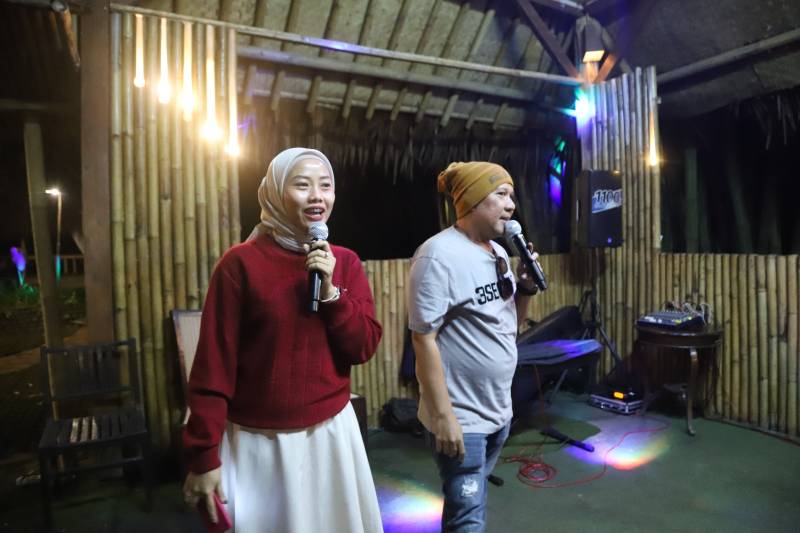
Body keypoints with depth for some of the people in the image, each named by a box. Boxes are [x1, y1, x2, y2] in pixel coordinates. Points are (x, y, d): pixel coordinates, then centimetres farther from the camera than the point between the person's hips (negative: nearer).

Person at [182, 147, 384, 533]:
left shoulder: (345, 262, 1)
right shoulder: (241, 263, -11)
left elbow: (364, 347, -3)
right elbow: (214, 365, -11)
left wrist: (330, 290, -16)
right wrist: (204, 456, -10)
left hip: (332, 431, 4)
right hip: (259, 441, -3)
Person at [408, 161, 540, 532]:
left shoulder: (499, 252, 7)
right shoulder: (439, 255, -19)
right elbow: (423, 338, -21)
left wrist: (525, 286, -5)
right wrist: (443, 415, -21)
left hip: (498, 410, 8)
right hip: (460, 416, -8)